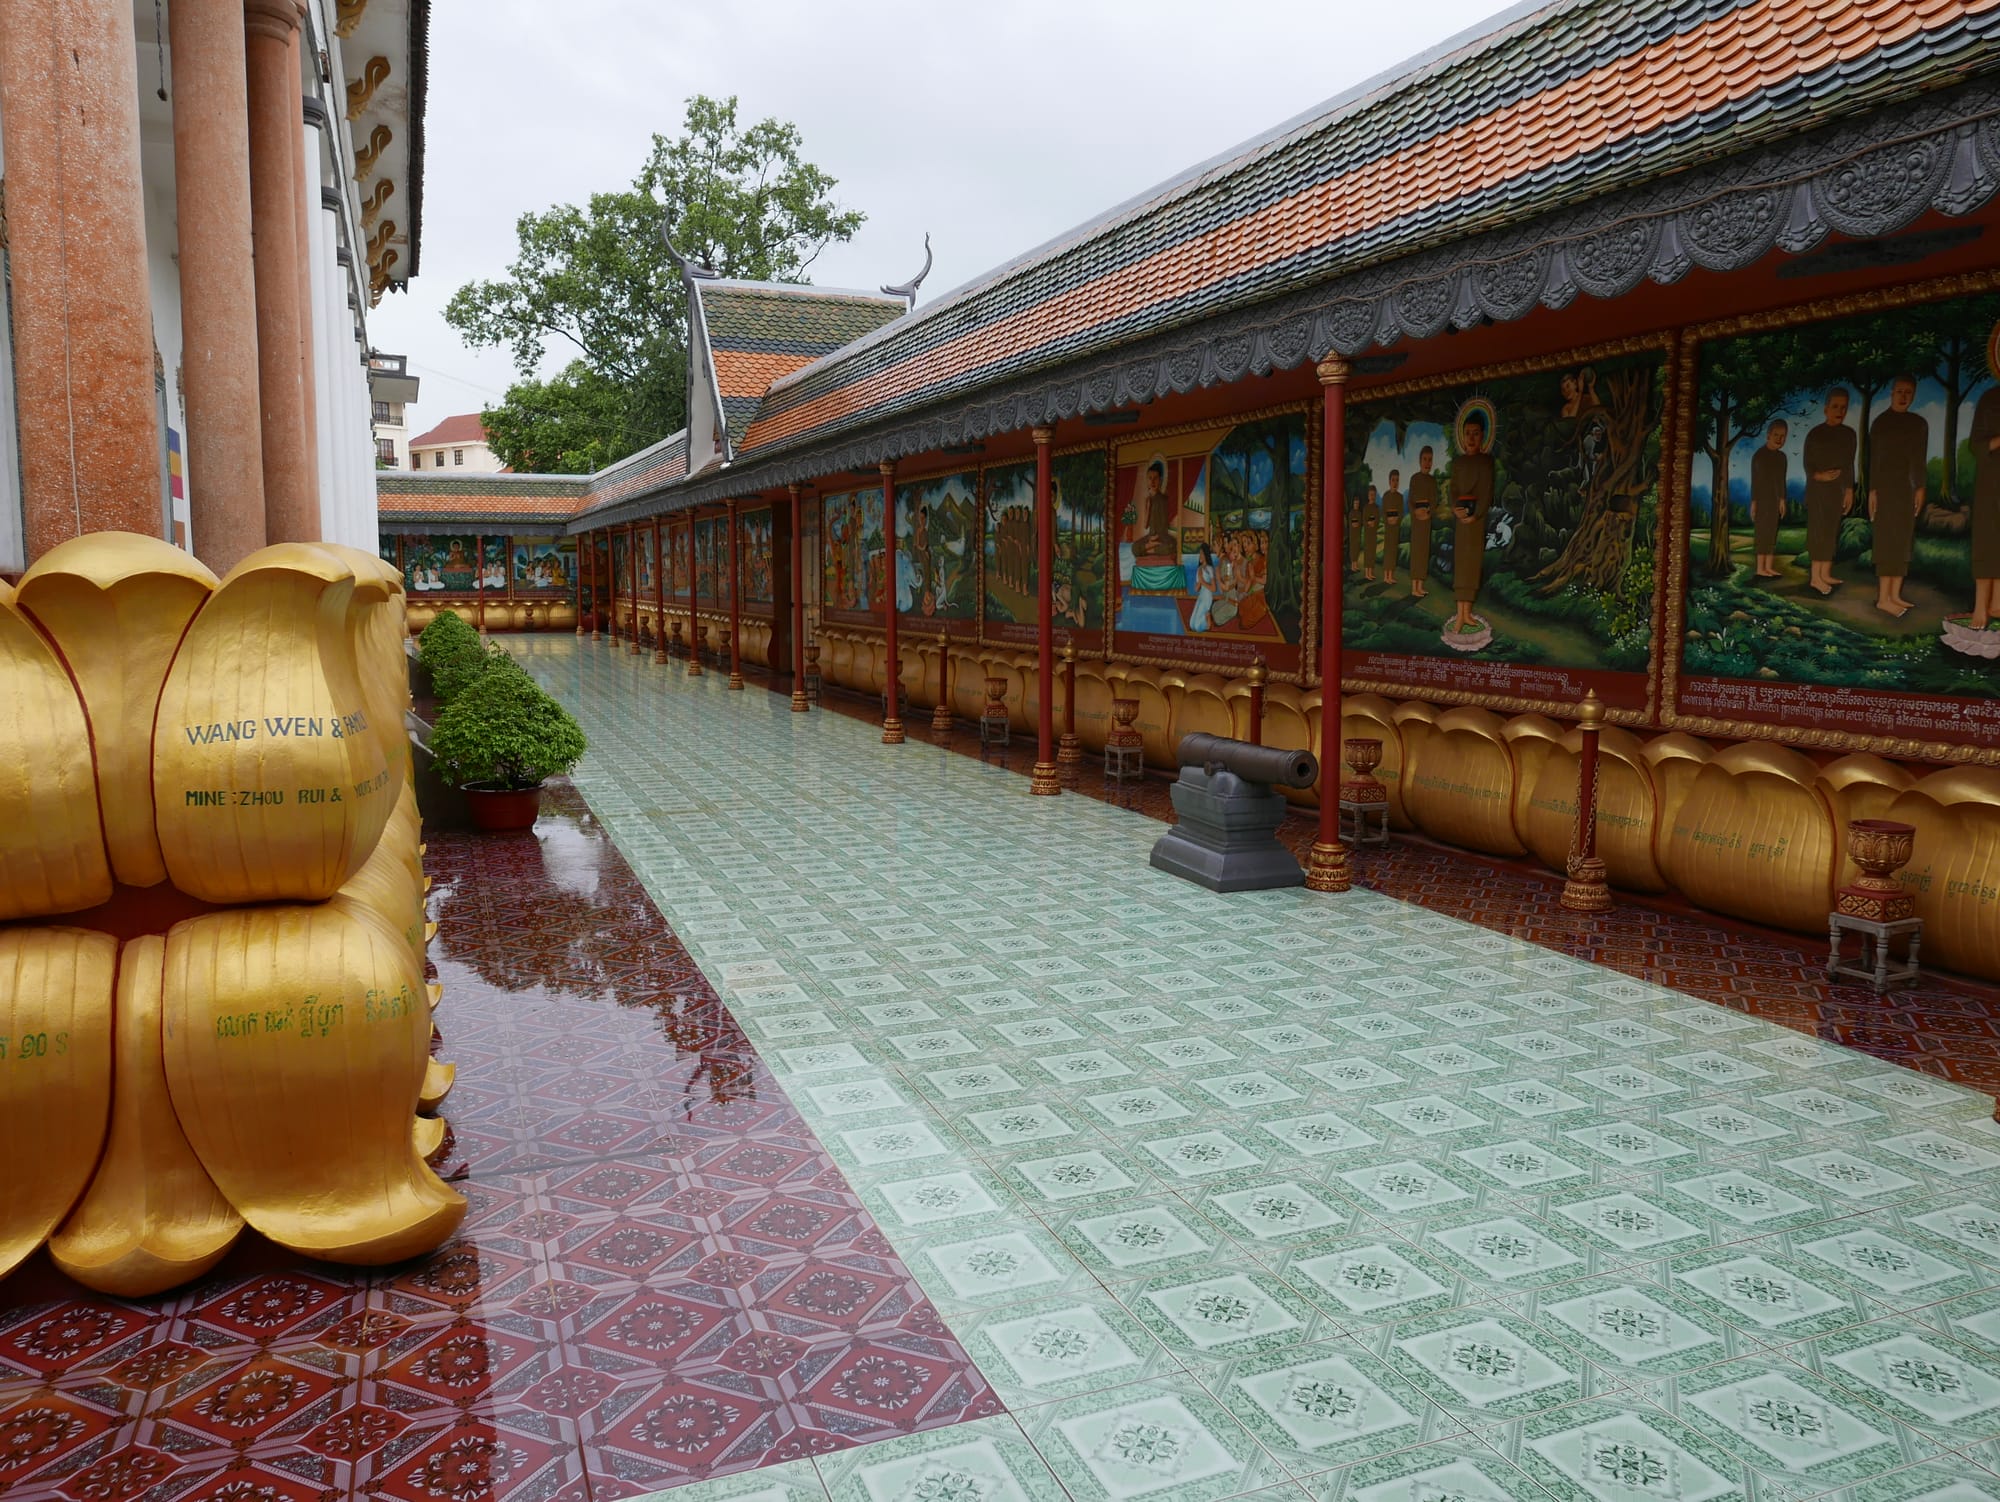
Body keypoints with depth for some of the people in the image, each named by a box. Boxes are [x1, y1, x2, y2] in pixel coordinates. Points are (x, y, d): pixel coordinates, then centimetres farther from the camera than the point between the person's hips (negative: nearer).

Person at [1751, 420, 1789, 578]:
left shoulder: (1782, 457, 11)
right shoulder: (1759, 455, -8)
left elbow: (1781, 480, 14)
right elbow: (1754, 480, -9)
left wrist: (1782, 500, 9)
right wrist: (1753, 502, -13)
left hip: (1775, 500, 7)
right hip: (1761, 499, -7)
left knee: (1772, 533, 6)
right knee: (1763, 532, -9)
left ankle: (1769, 567, 9)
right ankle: (1760, 568, -8)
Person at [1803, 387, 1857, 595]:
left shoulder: (1849, 434, 7)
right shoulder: (1815, 434, -6)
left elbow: (1849, 465, 11)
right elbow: (1808, 464, -5)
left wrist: (1849, 490, 8)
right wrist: (1819, 475, -24)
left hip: (1837, 489, 5)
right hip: (1817, 488, -5)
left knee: (1831, 531, 7)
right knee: (1819, 530, -9)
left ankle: (1825, 574, 13)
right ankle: (1816, 576, -7)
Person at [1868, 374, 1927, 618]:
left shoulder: (1918, 423, 11)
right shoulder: (1880, 422, -2)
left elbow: (1920, 459, 11)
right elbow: (1873, 458, -5)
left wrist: (1920, 488, 3)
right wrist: (1872, 490, -12)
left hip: (1906, 488, 5)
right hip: (1884, 486, -5)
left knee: (1903, 542, 3)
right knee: (1888, 540, -10)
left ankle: (1895, 595, 6)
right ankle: (1883, 598, -12)